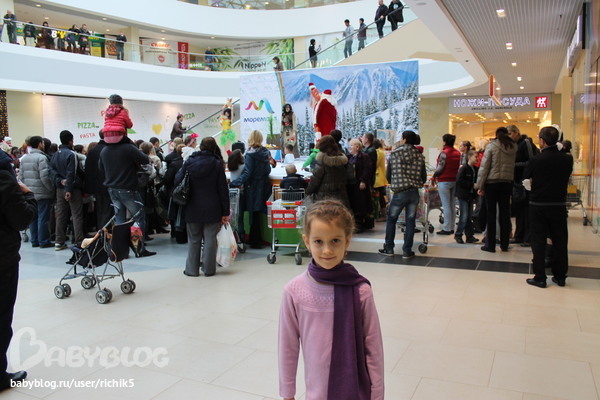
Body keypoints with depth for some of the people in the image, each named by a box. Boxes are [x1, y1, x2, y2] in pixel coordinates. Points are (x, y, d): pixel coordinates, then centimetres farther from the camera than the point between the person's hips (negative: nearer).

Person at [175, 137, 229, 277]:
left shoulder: (189, 162, 0)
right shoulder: (217, 164, -4)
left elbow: (177, 181, 0)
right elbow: (223, 189, -5)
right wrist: (225, 212, -1)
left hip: (192, 208, 2)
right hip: (212, 209, -2)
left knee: (193, 239, 11)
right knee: (210, 239, 5)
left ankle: (192, 269, 16)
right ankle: (208, 269, 10)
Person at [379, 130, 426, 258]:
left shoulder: (394, 154, -2)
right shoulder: (419, 156, 2)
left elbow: (388, 175, 6)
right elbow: (424, 177, 6)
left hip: (399, 193, -2)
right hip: (414, 193, 2)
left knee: (391, 220, 13)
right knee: (410, 221, 8)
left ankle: (389, 248, 18)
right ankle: (407, 251, 12)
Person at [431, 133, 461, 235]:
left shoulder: (444, 153, -13)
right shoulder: (458, 153, 10)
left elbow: (440, 168, -13)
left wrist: (434, 177, 0)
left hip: (444, 181, -7)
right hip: (454, 180, 7)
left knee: (446, 205, -5)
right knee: (453, 205, 10)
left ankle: (446, 228, -3)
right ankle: (451, 227, 15)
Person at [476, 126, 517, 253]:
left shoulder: (492, 146, -5)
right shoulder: (513, 147, 7)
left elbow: (484, 167, -7)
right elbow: (513, 165, 3)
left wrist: (480, 186, -5)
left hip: (492, 182, -3)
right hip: (507, 182, 3)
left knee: (491, 214, 2)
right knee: (505, 214, 9)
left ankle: (490, 245, 6)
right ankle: (504, 245, 16)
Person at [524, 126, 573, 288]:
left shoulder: (535, 160, -12)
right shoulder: (567, 159, -3)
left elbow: (526, 179, 0)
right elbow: (567, 178, 10)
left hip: (538, 205, -3)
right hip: (559, 204, 3)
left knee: (538, 241, 4)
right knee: (560, 241, 12)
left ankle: (540, 277, 6)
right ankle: (560, 276, 21)